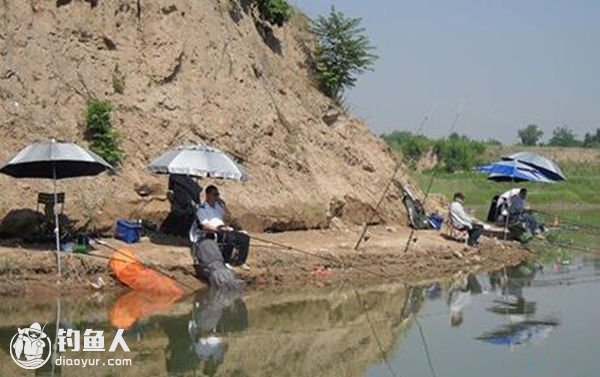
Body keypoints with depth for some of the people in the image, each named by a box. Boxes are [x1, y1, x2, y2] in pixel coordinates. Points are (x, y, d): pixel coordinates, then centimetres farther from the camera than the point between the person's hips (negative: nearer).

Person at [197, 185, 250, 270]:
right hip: (213, 233, -7)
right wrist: (219, 229, -21)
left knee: (245, 237, -16)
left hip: (225, 230, 7)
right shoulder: (202, 209, 1)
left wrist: (223, 204, 7)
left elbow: (228, 216, 18)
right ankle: (225, 262, -22)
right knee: (230, 238, -37)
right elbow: (205, 226, -9)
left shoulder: (218, 206, 22)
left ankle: (240, 261, -6)